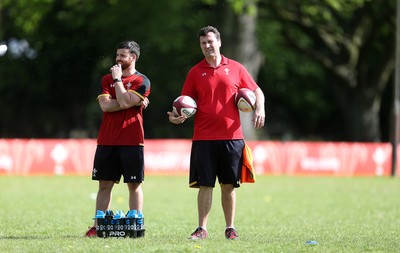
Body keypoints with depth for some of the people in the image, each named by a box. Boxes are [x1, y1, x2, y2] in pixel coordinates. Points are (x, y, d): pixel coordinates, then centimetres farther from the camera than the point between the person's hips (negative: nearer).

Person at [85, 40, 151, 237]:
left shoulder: (141, 81, -2)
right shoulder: (106, 79, 12)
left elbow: (124, 102, -16)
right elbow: (105, 105, -4)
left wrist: (118, 79, -8)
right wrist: (134, 103, -9)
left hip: (131, 141, -4)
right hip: (107, 140, 4)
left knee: (134, 184, -1)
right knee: (104, 184, 5)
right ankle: (97, 226, 7)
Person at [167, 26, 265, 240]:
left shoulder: (235, 68, 7)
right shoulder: (195, 72, 7)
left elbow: (256, 91, 13)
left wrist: (260, 108, -6)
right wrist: (177, 116, -12)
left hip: (231, 136, 0)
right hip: (203, 138, 0)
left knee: (229, 185, 5)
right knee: (205, 184, -3)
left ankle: (230, 228, 14)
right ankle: (202, 229, 2)